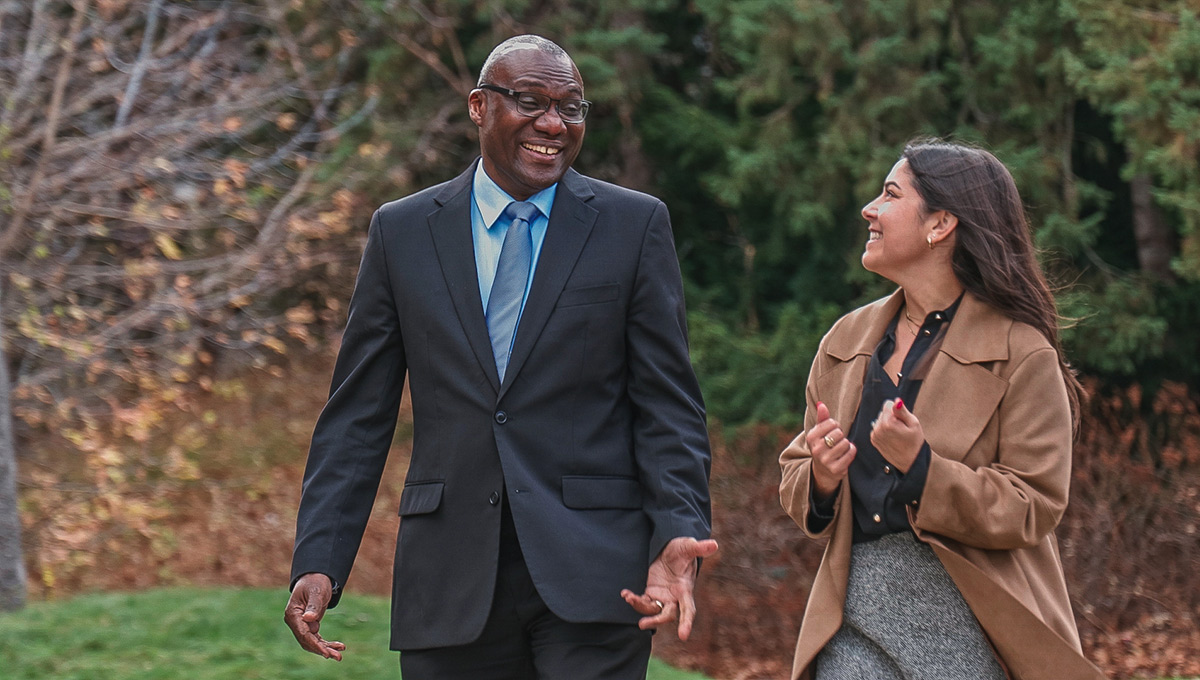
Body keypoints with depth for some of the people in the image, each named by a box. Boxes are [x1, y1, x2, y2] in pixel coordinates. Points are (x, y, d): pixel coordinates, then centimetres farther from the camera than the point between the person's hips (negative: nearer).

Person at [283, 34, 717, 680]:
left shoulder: (635, 225, 5)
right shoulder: (401, 232, 8)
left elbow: (667, 407, 3)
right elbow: (357, 416, 7)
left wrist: (677, 535, -14)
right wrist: (317, 564, -4)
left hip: (591, 574, -1)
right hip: (450, 587, 1)